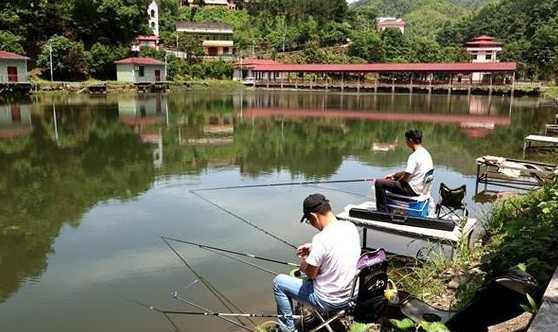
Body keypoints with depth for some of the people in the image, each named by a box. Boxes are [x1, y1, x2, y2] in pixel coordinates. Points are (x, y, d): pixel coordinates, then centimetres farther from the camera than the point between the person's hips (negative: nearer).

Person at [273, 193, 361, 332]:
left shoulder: (321, 238, -29)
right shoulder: (351, 227, -6)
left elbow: (311, 274, -16)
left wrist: (303, 261, 3)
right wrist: (313, 248, 9)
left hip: (327, 301, -7)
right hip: (348, 295, 7)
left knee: (278, 281, 8)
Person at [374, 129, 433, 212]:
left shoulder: (414, 156, -22)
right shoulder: (426, 153, 10)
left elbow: (406, 176, -20)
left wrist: (395, 181, 0)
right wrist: (393, 175, 16)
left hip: (413, 190, -10)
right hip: (421, 188, 10)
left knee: (379, 183, -13)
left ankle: (383, 212, -6)